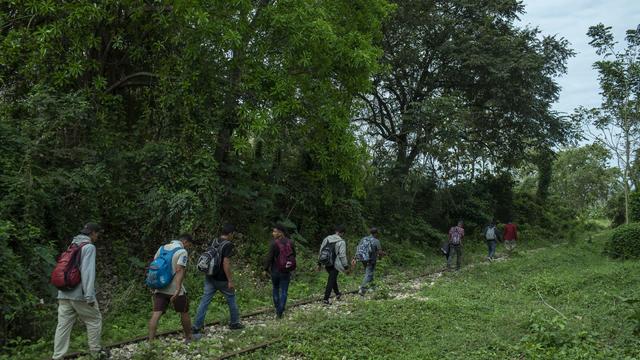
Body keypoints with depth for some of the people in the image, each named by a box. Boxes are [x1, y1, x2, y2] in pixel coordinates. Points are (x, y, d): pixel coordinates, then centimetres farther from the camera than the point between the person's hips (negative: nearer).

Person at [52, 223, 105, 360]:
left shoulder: (73, 246, 17)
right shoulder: (89, 246, -8)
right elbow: (88, 271, -16)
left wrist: (61, 294, 18)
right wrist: (89, 295, -19)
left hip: (64, 293, 7)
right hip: (80, 294, -7)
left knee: (63, 325, 5)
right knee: (94, 320, 8)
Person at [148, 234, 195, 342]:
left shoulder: (162, 248, 12)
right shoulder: (182, 252, -9)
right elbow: (179, 271, -21)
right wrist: (177, 290, -27)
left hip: (160, 289, 5)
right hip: (175, 289, -5)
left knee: (156, 314, -2)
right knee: (184, 313, 13)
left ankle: (150, 341, -11)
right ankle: (189, 337, 27)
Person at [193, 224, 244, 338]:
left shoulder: (214, 242, 7)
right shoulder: (228, 245, -17)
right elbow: (226, 264, -22)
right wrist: (230, 281, -17)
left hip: (210, 277, 6)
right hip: (221, 279, -6)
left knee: (204, 301, 3)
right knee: (231, 299, 14)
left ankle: (196, 328, -2)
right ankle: (234, 323, 28)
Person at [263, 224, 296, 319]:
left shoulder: (274, 243, -17)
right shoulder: (290, 242, -2)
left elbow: (269, 257, -14)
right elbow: (294, 255, 7)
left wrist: (265, 269, -3)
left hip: (275, 271, -2)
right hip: (286, 272, 2)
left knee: (275, 289, 19)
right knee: (284, 292, 6)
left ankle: (277, 310, 26)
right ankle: (280, 313, 4)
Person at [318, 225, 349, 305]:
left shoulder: (327, 239, 6)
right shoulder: (341, 242, -12)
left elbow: (321, 251, 10)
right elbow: (342, 255, -14)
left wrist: (319, 263, 17)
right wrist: (346, 266, -5)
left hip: (326, 263, 6)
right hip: (335, 264, -6)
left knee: (333, 278, 24)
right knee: (331, 281, -1)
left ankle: (337, 294, 39)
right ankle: (326, 299, -3)